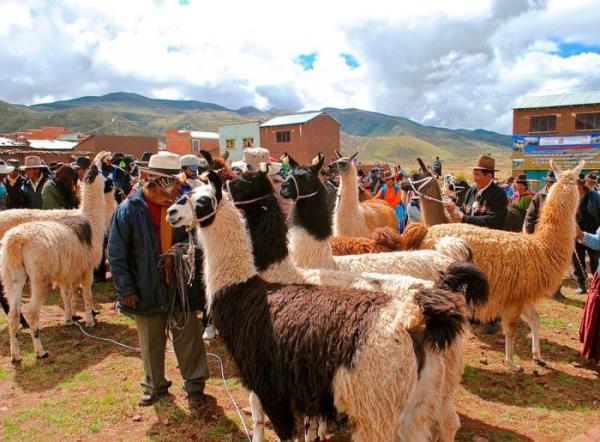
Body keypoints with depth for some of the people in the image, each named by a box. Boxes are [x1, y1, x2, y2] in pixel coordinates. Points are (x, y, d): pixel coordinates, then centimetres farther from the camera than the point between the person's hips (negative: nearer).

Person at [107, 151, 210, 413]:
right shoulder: (129, 210, -11)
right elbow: (116, 254, -8)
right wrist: (126, 289, -9)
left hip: (181, 286, 1)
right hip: (147, 290, -1)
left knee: (189, 337, 7)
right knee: (151, 342, 17)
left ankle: (194, 386, 24)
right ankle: (155, 385, 38)